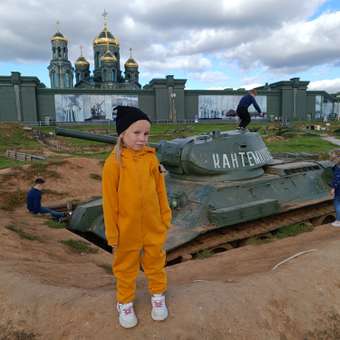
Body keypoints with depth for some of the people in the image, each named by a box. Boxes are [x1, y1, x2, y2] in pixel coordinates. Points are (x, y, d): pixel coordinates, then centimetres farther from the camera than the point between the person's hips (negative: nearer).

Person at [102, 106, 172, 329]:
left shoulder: (151, 158, -6)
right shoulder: (114, 162, -15)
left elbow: (160, 191, 3)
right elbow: (110, 201, -10)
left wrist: (165, 218, 8)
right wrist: (112, 233, -6)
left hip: (153, 226, 3)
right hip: (127, 229, -2)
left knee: (156, 262, 21)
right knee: (126, 267, 18)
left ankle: (158, 296, 44)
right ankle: (125, 303, 40)